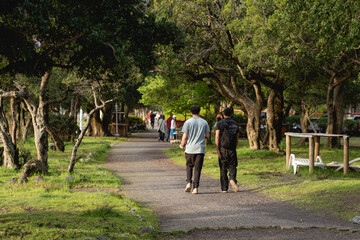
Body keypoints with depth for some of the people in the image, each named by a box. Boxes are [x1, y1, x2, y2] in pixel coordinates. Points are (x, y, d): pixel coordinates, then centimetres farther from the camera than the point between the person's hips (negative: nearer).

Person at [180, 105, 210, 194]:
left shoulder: (188, 122, -4)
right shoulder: (204, 122, 5)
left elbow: (185, 137, -6)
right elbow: (208, 135, 9)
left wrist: (182, 145, 11)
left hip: (190, 149, -1)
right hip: (200, 149, 1)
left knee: (189, 166, 16)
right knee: (197, 168, 3)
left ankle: (188, 183, 0)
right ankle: (195, 188, -1)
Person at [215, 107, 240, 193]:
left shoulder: (220, 123, 0)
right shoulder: (235, 124, 10)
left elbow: (217, 137, -9)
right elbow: (237, 139, 13)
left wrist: (217, 150, -10)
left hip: (223, 148, -2)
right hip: (232, 149, 2)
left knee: (223, 168, 5)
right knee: (232, 166, 10)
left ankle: (224, 188, 6)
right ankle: (232, 179, -19)